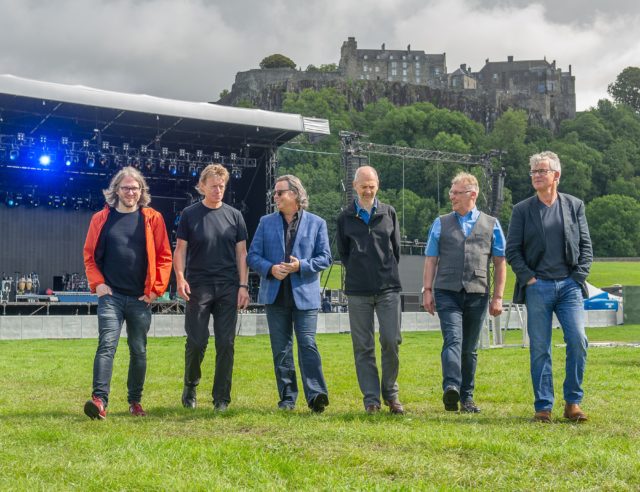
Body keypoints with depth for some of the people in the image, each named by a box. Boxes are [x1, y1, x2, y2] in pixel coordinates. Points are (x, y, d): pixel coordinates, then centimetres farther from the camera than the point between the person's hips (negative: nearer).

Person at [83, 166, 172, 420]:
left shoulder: (153, 218, 3)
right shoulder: (102, 218, 5)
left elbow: (164, 257, 2)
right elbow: (89, 255, 8)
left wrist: (156, 288, -4)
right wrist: (97, 283, -4)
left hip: (141, 298, 1)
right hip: (110, 295, -1)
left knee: (138, 350, 9)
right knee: (107, 345, -14)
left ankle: (135, 400, 20)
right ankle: (100, 399, -21)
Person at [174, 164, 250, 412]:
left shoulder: (234, 215, 9)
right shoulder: (190, 214, 5)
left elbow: (241, 253, 9)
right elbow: (180, 249, 3)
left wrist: (243, 286, 1)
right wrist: (180, 278, -12)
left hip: (228, 288, 2)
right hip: (198, 287, -2)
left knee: (226, 343, 1)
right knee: (196, 341, -3)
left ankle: (222, 398, 9)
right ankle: (190, 387, 21)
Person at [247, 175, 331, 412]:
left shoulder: (316, 223, 5)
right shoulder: (266, 223, 11)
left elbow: (325, 257, 2)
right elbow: (253, 255, 7)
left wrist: (301, 266, -14)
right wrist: (270, 269, -12)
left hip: (305, 294, -3)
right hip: (275, 294, 3)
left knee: (307, 344, -12)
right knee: (281, 348, 5)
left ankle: (316, 395, -14)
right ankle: (287, 397, 11)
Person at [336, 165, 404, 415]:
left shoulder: (389, 213, 8)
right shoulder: (346, 217, 6)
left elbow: (396, 248, 14)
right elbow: (343, 252, 14)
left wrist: (387, 273, 12)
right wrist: (358, 273, 10)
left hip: (388, 288, 0)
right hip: (358, 291, 0)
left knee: (391, 341, -6)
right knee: (363, 347, 1)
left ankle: (390, 392, 11)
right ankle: (371, 399, 7)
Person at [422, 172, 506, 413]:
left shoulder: (491, 224, 11)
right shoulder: (441, 224, 12)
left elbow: (500, 262, 10)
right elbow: (431, 259, 11)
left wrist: (497, 297, 4)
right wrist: (427, 290, 1)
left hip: (477, 294, 1)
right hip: (447, 292, -1)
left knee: (470, 348, 7)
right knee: (453, 339, -19)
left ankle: (466, 397, 16)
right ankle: (451, 388, -32)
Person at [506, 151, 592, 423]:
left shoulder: (575, 206, 9)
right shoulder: (522, 210, 6)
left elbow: (585, 246, 9)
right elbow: (512, 250, 5)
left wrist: (578, 277, -1)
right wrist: (528, 278, -5)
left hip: (569, 285, 1)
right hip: (538, 287, 0)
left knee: (578, 341, -10)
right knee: (539, 348, 0)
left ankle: (573, 403, 5)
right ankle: (543, 407, 8)